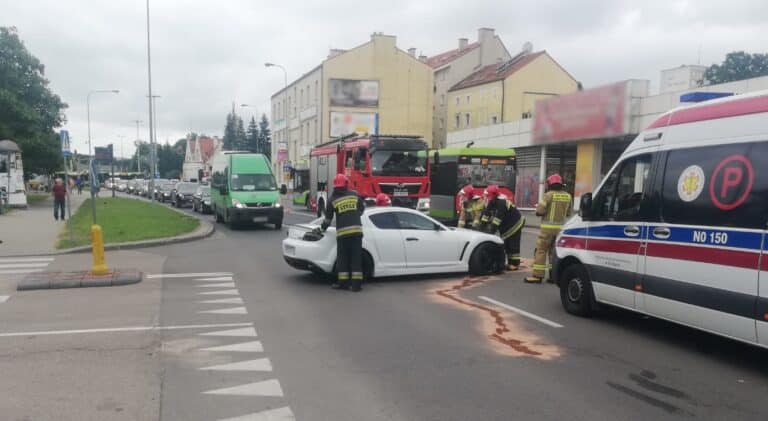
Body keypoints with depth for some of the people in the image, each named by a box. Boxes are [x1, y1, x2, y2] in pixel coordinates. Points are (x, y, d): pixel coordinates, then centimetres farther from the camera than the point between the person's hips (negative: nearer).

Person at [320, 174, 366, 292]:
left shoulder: (333, 199, 5)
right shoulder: (354, 194, 9)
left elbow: (328, 217, 10)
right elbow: (362, 208, 21)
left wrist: (323, 228, 29)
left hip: (342, 231, -1)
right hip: (357, 230, 1)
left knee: (342, 258, 8)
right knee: (356, 257, 4)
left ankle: (342, 282, 10)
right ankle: (356, 283, 4)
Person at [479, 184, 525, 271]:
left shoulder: (502, 203, -30)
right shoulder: (491, 203, -2)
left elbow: (498, 218, -35)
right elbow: (486, 215, -3)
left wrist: (492, 230, -36)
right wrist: (483, 227, -9)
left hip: (514, 224, -9)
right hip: (506, 226, 9)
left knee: (513, 245, -8)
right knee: (506, 244, 11)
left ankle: (514, 264, -4)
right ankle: (510, 263, 18)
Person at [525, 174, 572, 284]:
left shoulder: (549, 195, -10)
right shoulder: (568, 196, 7)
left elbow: (540, 210, -13)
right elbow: (568, 213, 14)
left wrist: (538, 208, 8)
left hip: (548, 227, -5)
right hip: (560, 227, 6)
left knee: (541, 251, -1)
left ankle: (538, 275, -4)